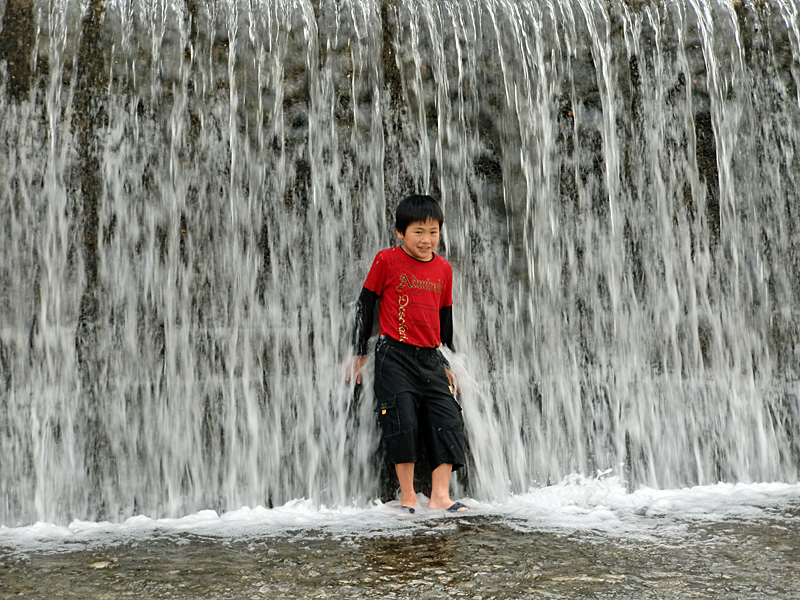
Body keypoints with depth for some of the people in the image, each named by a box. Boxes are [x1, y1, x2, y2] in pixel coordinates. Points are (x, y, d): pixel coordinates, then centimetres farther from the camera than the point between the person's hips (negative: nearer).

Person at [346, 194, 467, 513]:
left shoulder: (444, 268, 11)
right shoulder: (387, 260, -2)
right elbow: (365, 304, 3)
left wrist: (449, 363, 21)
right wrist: (359, 352, 2)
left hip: (430, 358, 5)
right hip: (394, 355, -5)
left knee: (448, 421, -3)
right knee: (402, 422, -10)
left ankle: (440, 496, 1)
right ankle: (407, 499, 2)